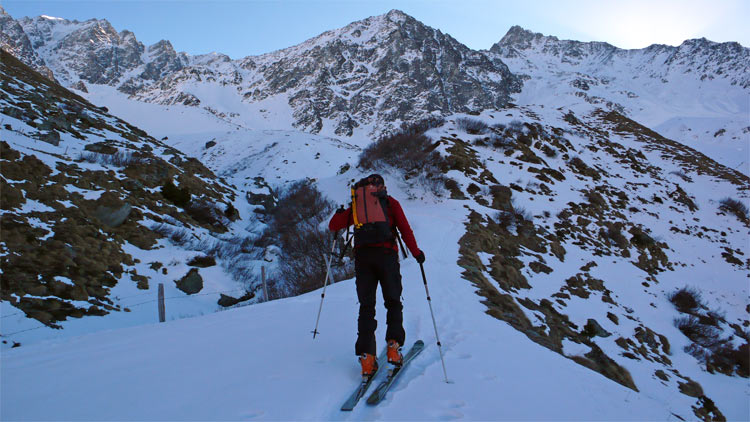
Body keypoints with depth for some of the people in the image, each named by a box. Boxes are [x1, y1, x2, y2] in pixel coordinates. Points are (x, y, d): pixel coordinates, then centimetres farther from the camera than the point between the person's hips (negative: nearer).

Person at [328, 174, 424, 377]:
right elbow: (405, 229, 5)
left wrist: (339, 213, 38)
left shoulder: (357, 205, 18)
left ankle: (366, 356, -6)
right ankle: (393, 345, -7)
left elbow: (333, 226, 18)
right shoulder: (391, 203, 13)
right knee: (393, 302, 10)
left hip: (362, 255, 2)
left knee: (366, 306, 4)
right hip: (386, 254, -1)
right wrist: (416, 253, 12)